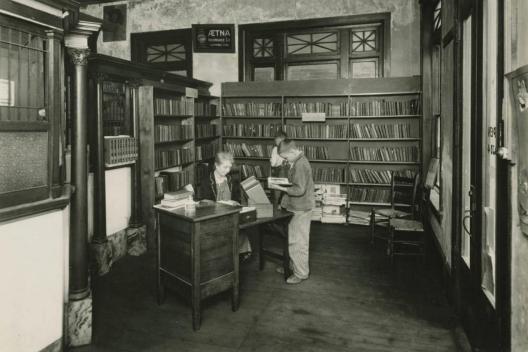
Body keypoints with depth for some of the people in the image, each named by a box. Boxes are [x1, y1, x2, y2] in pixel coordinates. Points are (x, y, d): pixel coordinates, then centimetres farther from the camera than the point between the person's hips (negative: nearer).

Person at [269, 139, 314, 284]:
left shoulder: (300, 165, -22)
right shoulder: (298, 161, 11)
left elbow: (299, 190, -25)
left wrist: (280, 188, -20)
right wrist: (283, 182, 8)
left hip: (300, 209, -10)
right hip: (297, 207, 10)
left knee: (297, 241, 0)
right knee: (293, 239, 20)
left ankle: (301, 273, 12)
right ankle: (293, 265, 34)